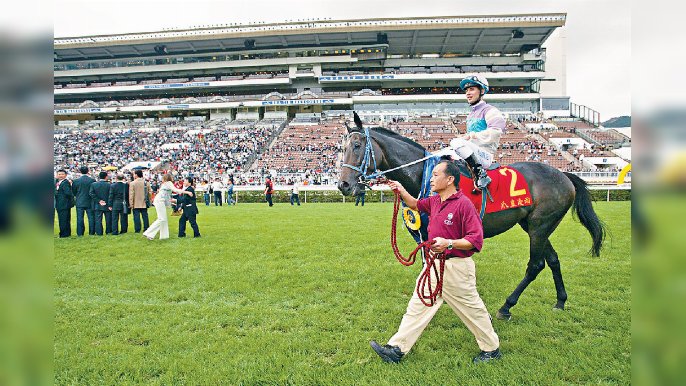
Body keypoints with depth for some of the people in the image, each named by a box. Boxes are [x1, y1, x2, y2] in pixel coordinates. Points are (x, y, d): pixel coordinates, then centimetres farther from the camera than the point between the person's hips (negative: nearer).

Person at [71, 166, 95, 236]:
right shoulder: (93, 180, -7)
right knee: (91, 217, 6)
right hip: (90, 202, 0)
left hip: (80, 202, 0)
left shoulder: (76, 181, -5)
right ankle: (92, 232, 7)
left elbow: (73, 192, 4)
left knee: (80, 218, 5)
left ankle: (80, 233, 6)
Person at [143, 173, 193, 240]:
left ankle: (163, 235, 11)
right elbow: (175, 190, -17)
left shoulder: (164, 184, 24)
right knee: (161, 219, -11)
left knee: (164, 219, 10)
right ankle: (148, 233, -12)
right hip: (160, 201, -10)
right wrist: (187, 192, -19)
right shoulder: (169, 183, -1)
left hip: (159, 201, 10)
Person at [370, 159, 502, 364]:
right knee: (418, 305, 9)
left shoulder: (463, 204, -19)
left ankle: (491, 349, 32)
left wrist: (449, 243, -33)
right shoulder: (434, 201, 7)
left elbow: (475, 240, -21)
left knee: (472, 309, 9)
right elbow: (416, 205, 28)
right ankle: (397, 349, 15)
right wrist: (402, 191, 12)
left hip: (456, 268, -8)